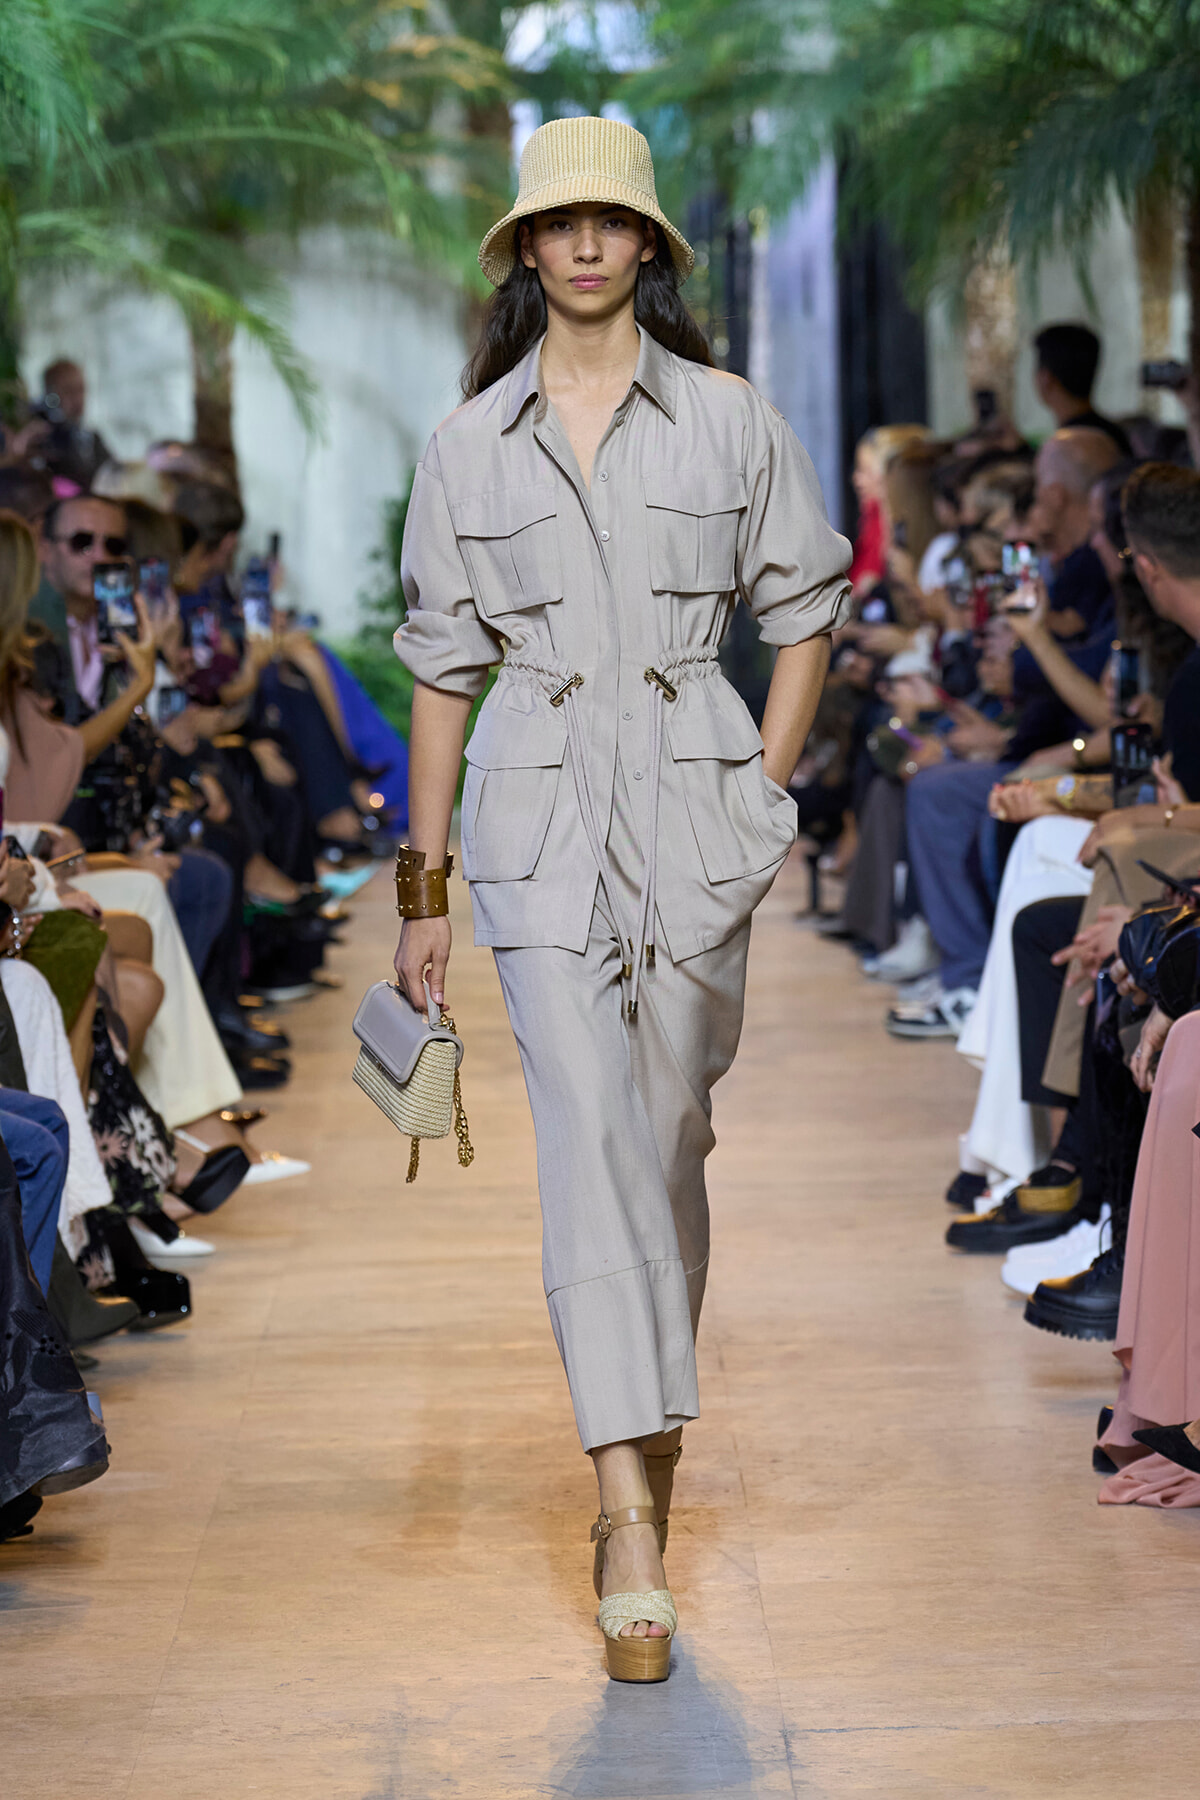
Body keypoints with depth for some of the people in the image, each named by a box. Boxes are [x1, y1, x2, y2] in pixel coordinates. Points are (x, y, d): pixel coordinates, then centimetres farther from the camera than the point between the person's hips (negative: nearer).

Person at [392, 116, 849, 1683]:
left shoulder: (730, 420, 4)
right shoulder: (469, 446, 6)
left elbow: (807, 610, 12)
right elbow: (442, 668, 8)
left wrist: (765, 790, 3)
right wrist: (423, 884, 7)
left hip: (693, 809, 1)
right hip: (539, 818, 0)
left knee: (666, 1133, 8)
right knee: (587, 1132, -12)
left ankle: (653, 1426, 30)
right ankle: (632, 1520, -16)